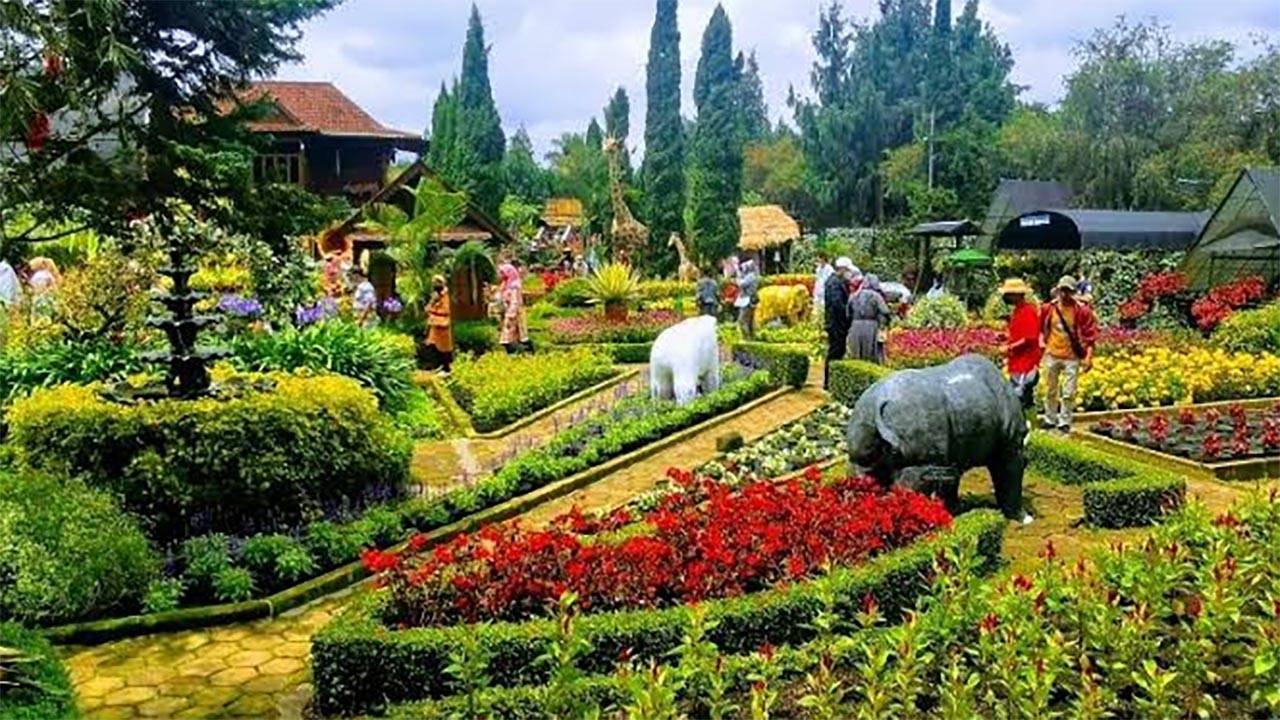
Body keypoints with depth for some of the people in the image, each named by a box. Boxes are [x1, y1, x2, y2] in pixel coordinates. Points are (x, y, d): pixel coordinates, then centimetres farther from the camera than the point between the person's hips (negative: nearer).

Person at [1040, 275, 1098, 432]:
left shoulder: (1082, 310, -8)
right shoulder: (1049, 308, -1)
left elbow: (1089, 335, -6)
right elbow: (1040, 330, 12)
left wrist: (1088, 357, -10)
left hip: (1072, 358, -3)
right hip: (1052, 356, 3)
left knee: (1068, 393, -1)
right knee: (1050, 390, 13)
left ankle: (1065, 422, 10)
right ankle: (1050, 418, 26)